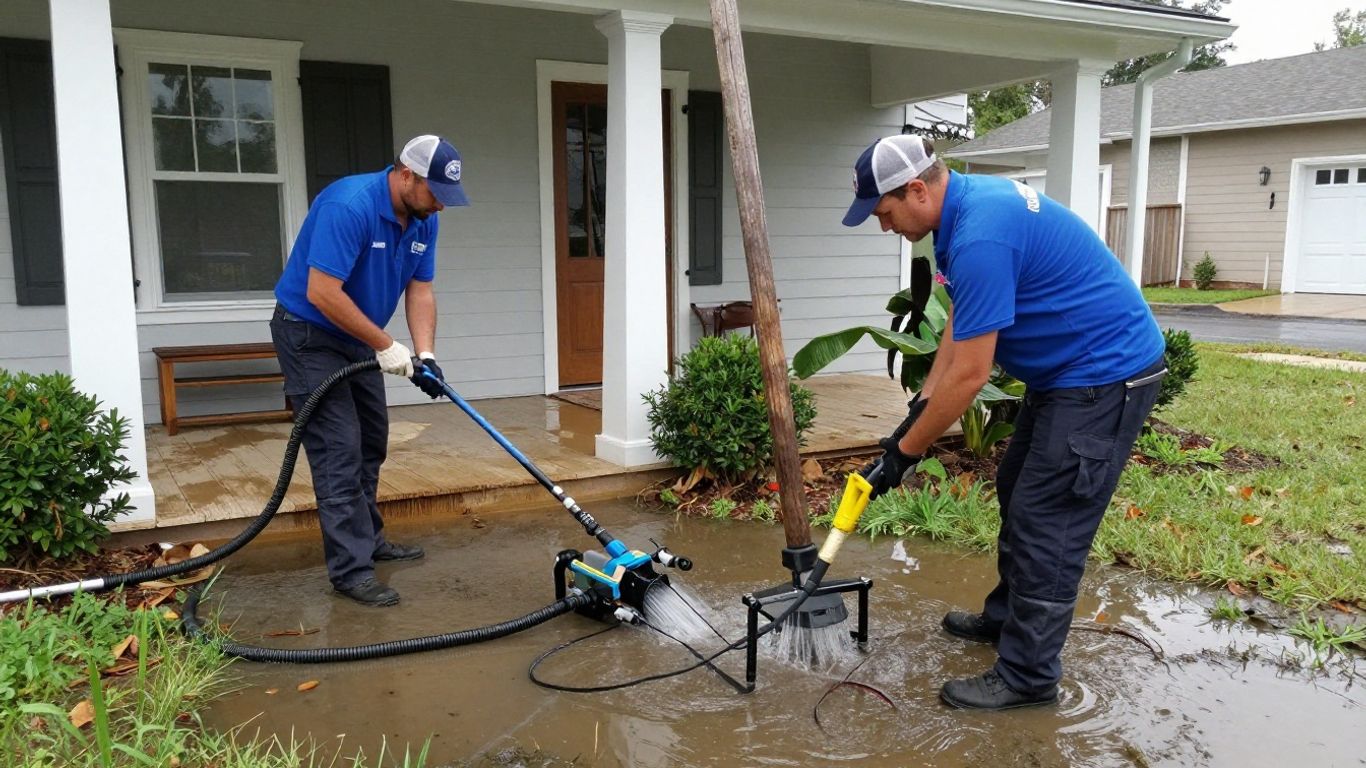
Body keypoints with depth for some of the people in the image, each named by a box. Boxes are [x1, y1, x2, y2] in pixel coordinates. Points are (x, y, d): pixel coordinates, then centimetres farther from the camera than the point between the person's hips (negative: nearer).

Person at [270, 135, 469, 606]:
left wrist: (425, 354, -13)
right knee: (339, 452, -10)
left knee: (371, 444, 15)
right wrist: (385, 345, -25)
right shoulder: (348, 206, -30)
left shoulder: (424, 220, -3)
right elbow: (322, 293, -32)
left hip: (357, 338, 9)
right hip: (309, 334, -9)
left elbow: (419, 289, 1)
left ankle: (368, 538, 30)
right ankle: (351, 568, -4)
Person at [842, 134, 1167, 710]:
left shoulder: (980, 237, -29)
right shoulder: (969, 202, 4)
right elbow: (962, 320, 13)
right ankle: (1007, 617, 36)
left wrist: (905, 452, -15)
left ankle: (1028, 676, 6)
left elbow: (969, 375, -25)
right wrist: (922, 401, 8)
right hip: (1066, 371, 11)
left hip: (1105, 377, -11)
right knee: (1016, 491, 20)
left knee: (1046, 521, -6)